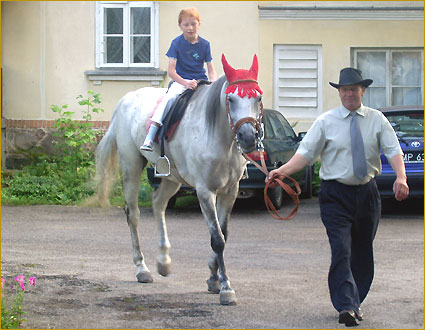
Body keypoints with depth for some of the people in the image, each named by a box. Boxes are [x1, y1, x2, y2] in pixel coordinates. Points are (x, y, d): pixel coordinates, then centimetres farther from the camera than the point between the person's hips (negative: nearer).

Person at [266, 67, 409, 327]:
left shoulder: (377, 120, 3)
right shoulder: (326, 122, -1)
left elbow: (393, 150, -5)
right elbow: (306, 152, -6)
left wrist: (401, 177, -24)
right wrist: (284, 171, -23)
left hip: (367, 192, 3)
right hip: (336, 194, -3)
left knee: (362, 252, 11)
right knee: (341, 251, -15)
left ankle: (356, 302, 24)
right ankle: (346, 306, -22)